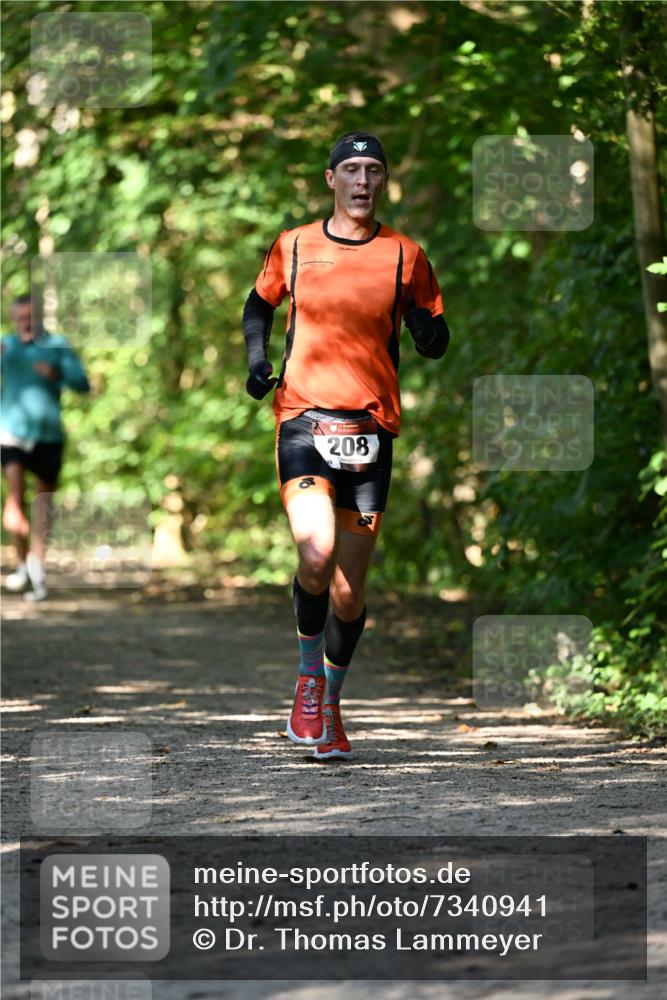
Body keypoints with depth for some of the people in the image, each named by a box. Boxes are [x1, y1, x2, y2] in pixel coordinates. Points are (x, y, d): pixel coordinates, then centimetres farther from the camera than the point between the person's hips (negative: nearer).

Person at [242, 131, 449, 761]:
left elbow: (435, 343, 13)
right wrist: (257, 356, 6)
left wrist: (428, 329, -11)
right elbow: (260, 303, 24)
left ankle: (330, 703, 25)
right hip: (304, 417, -1)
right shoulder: (294, 247, 7)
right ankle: (309, 669, 5)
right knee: (316, 555, -22)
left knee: (349, 584, 3)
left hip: (371, 426, 1)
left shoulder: (405, 256, 7)